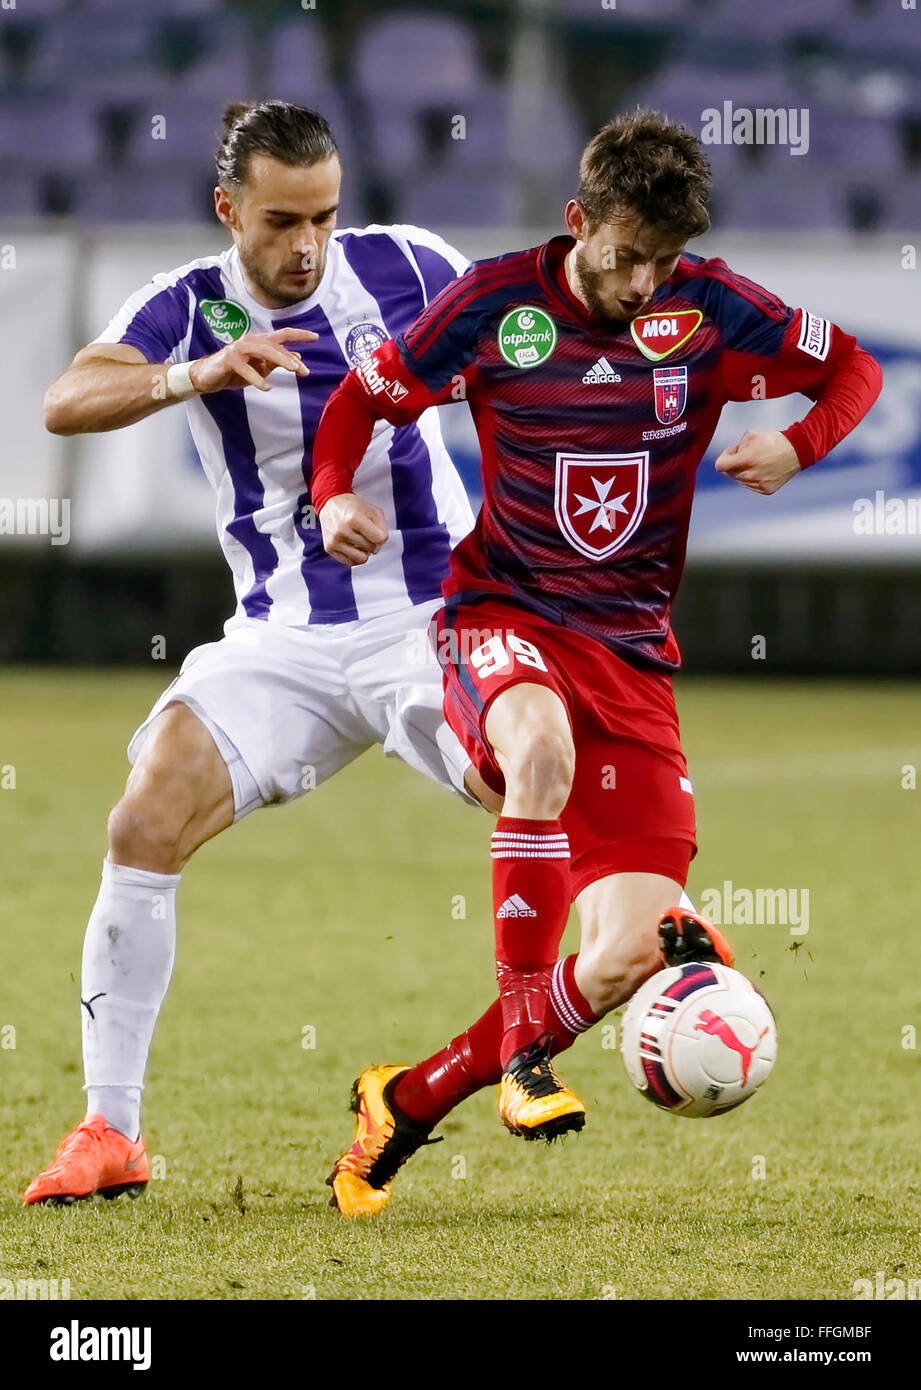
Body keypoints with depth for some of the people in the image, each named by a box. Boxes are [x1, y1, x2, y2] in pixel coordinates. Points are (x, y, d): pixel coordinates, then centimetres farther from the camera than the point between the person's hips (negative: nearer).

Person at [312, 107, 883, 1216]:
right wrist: (333, 495, -13)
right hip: (500, 619, -3)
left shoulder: (707, 309, -1)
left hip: (633, 652, 3)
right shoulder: (496, 302, -5)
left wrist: (796, 445, -10)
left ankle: (408, 1103, 10)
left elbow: (853, 372, 10)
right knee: (544, 744, -42)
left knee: (631, 951, -9)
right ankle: (521, 1046, -33)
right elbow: (364, 398, 7)